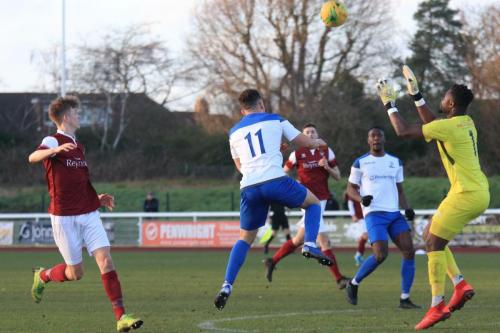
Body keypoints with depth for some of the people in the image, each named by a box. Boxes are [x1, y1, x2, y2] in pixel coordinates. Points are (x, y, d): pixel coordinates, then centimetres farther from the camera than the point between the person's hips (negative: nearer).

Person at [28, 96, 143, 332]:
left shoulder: (78, 146, 19)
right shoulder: (53, 141, -7)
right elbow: (33, 157, -30)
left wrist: (98, 198, 16)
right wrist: (56, 149, -49)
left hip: (89, 213, 6)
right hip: (64, 216, -6)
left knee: (105, 260, -10)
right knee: (75, 273, 1)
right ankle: (42, 276, 33)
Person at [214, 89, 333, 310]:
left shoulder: (234, 133, 22)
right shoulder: (275, 120, 13)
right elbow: (306, 143, 18)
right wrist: (317, 143, 42)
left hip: (249, 187, 3)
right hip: (275, 180, -3)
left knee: (245, 238, 17)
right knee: (314, 203, 22)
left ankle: (227, 286, 3)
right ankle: (310, 244, -3)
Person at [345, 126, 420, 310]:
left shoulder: (396, 162, 17)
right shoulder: (361, 163, 6)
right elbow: (351, 189, 10)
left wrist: (406, 208, 4)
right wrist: (361, 199, -13)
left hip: (394, 213, 5)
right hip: (374, 214, -5)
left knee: (409, 250, -12)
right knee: (381, 255, -21)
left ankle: (405, 298, -5)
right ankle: (354, 284, 4)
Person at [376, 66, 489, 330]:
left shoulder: (449, 127, -17)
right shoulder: (466, 123, 11)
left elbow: (403, 131, -13)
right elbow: (432, 124, 29)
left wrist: (390, 104, 0)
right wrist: (416, 95, 26)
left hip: (467, 194, -9)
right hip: (478, 192, 9)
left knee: (434, 242, -7)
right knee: (431, 237, 17)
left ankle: (437, 306, -9)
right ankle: (460, 285, 10)